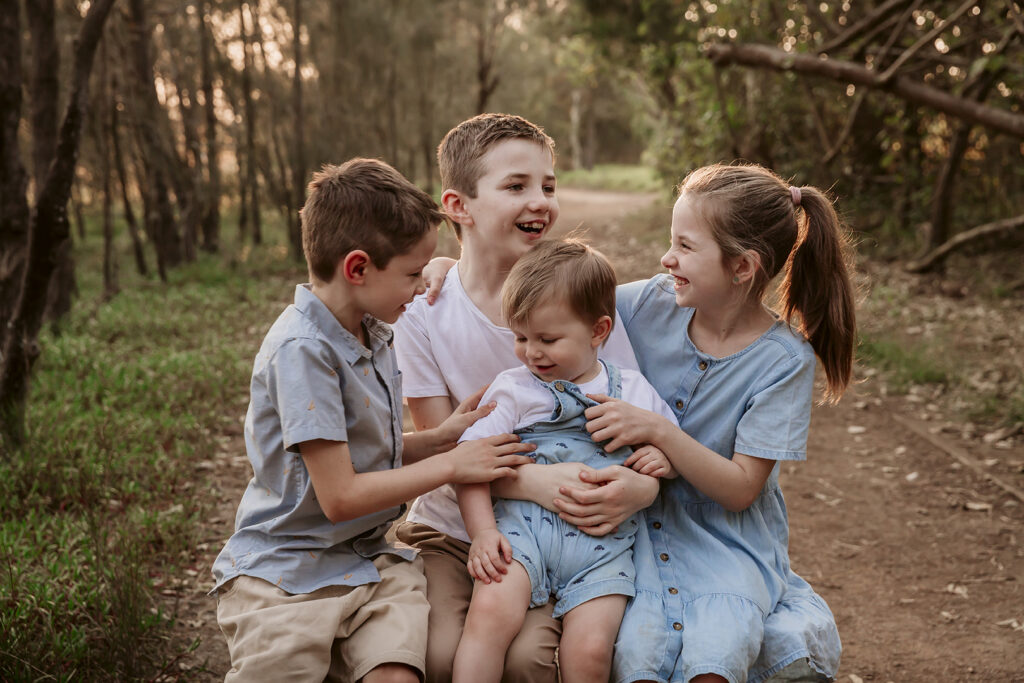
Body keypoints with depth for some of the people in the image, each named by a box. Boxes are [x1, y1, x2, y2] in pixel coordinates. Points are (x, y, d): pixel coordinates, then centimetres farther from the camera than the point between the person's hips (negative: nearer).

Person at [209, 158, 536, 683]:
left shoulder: (374, 334, 5)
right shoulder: (302, 350, -21)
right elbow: (340, 496, -21)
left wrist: (439, 437, -1)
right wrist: (451, 464, -14)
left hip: (368, 559, 6)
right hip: (287, 575, -6)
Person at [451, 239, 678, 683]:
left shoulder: (634, 391, 14)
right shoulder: (511, 388, 10)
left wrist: (666, 460, 1)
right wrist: (482, 531, -10)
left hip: (604, 535, 1)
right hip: (523, 523, -1)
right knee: (492, 611, -29)